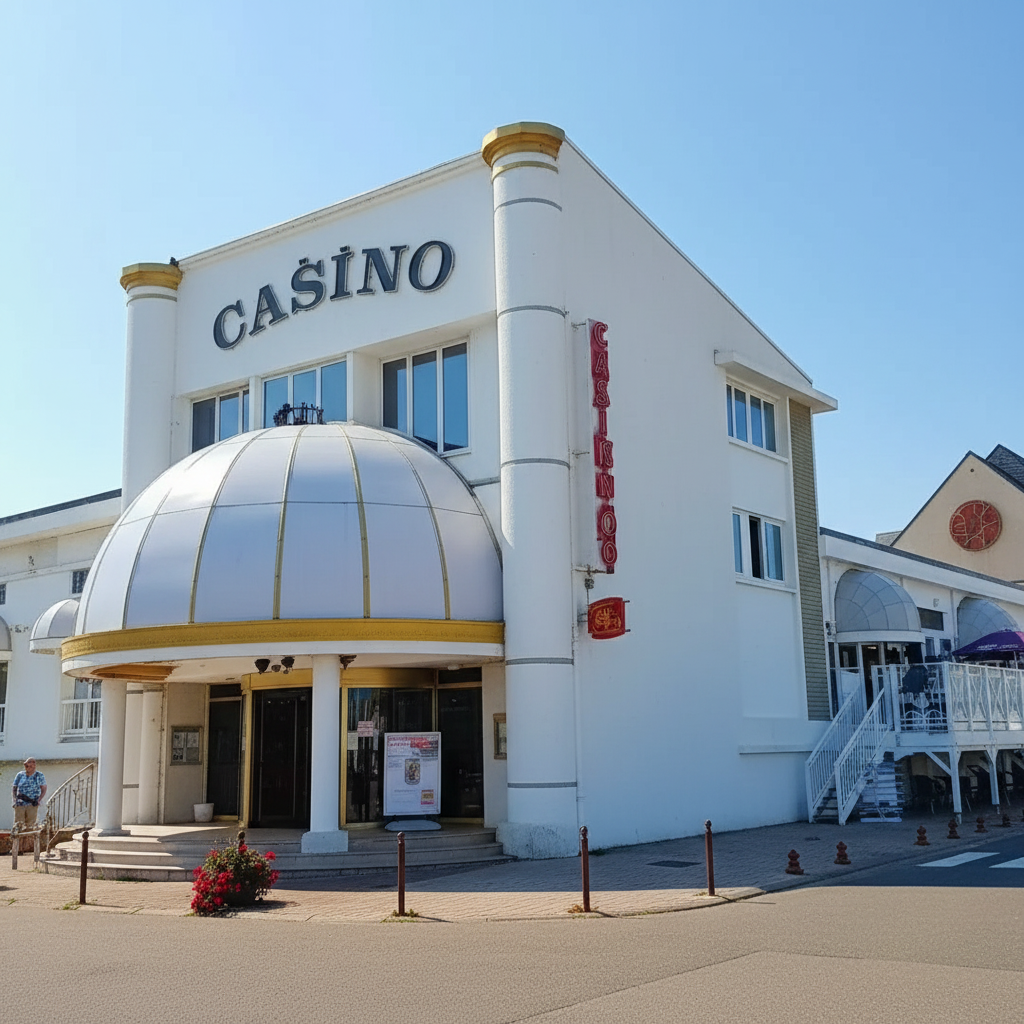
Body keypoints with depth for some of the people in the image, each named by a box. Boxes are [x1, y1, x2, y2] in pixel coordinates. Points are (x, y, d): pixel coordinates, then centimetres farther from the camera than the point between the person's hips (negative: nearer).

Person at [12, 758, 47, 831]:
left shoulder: (40, 776, 6)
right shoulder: (20, 775, 11)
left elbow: (44, 789, 5)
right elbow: (14, 788, 13)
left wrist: (38, 801, -8)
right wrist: (14, 799, -2)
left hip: (32, 804, -2)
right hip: (20, 804, 2)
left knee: (30, 825, -6)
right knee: (18, 824, -8)